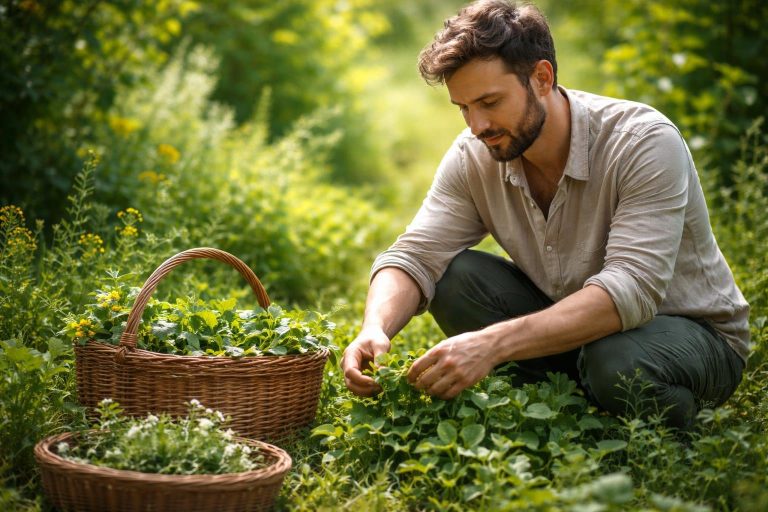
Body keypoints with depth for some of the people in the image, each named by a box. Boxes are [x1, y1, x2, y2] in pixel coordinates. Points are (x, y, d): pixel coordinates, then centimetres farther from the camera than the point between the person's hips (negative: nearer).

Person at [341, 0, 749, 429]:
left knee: (615, 363, -38)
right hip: (566, 322, 4)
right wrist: (375, 329, -37)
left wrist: (493, 343, -47)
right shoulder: (474, 157, -10)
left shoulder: (644, 142, -27)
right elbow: (414, 257, -13)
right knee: (455, 275, -19)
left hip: (692, 330, -4)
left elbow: (631, 290, -37)